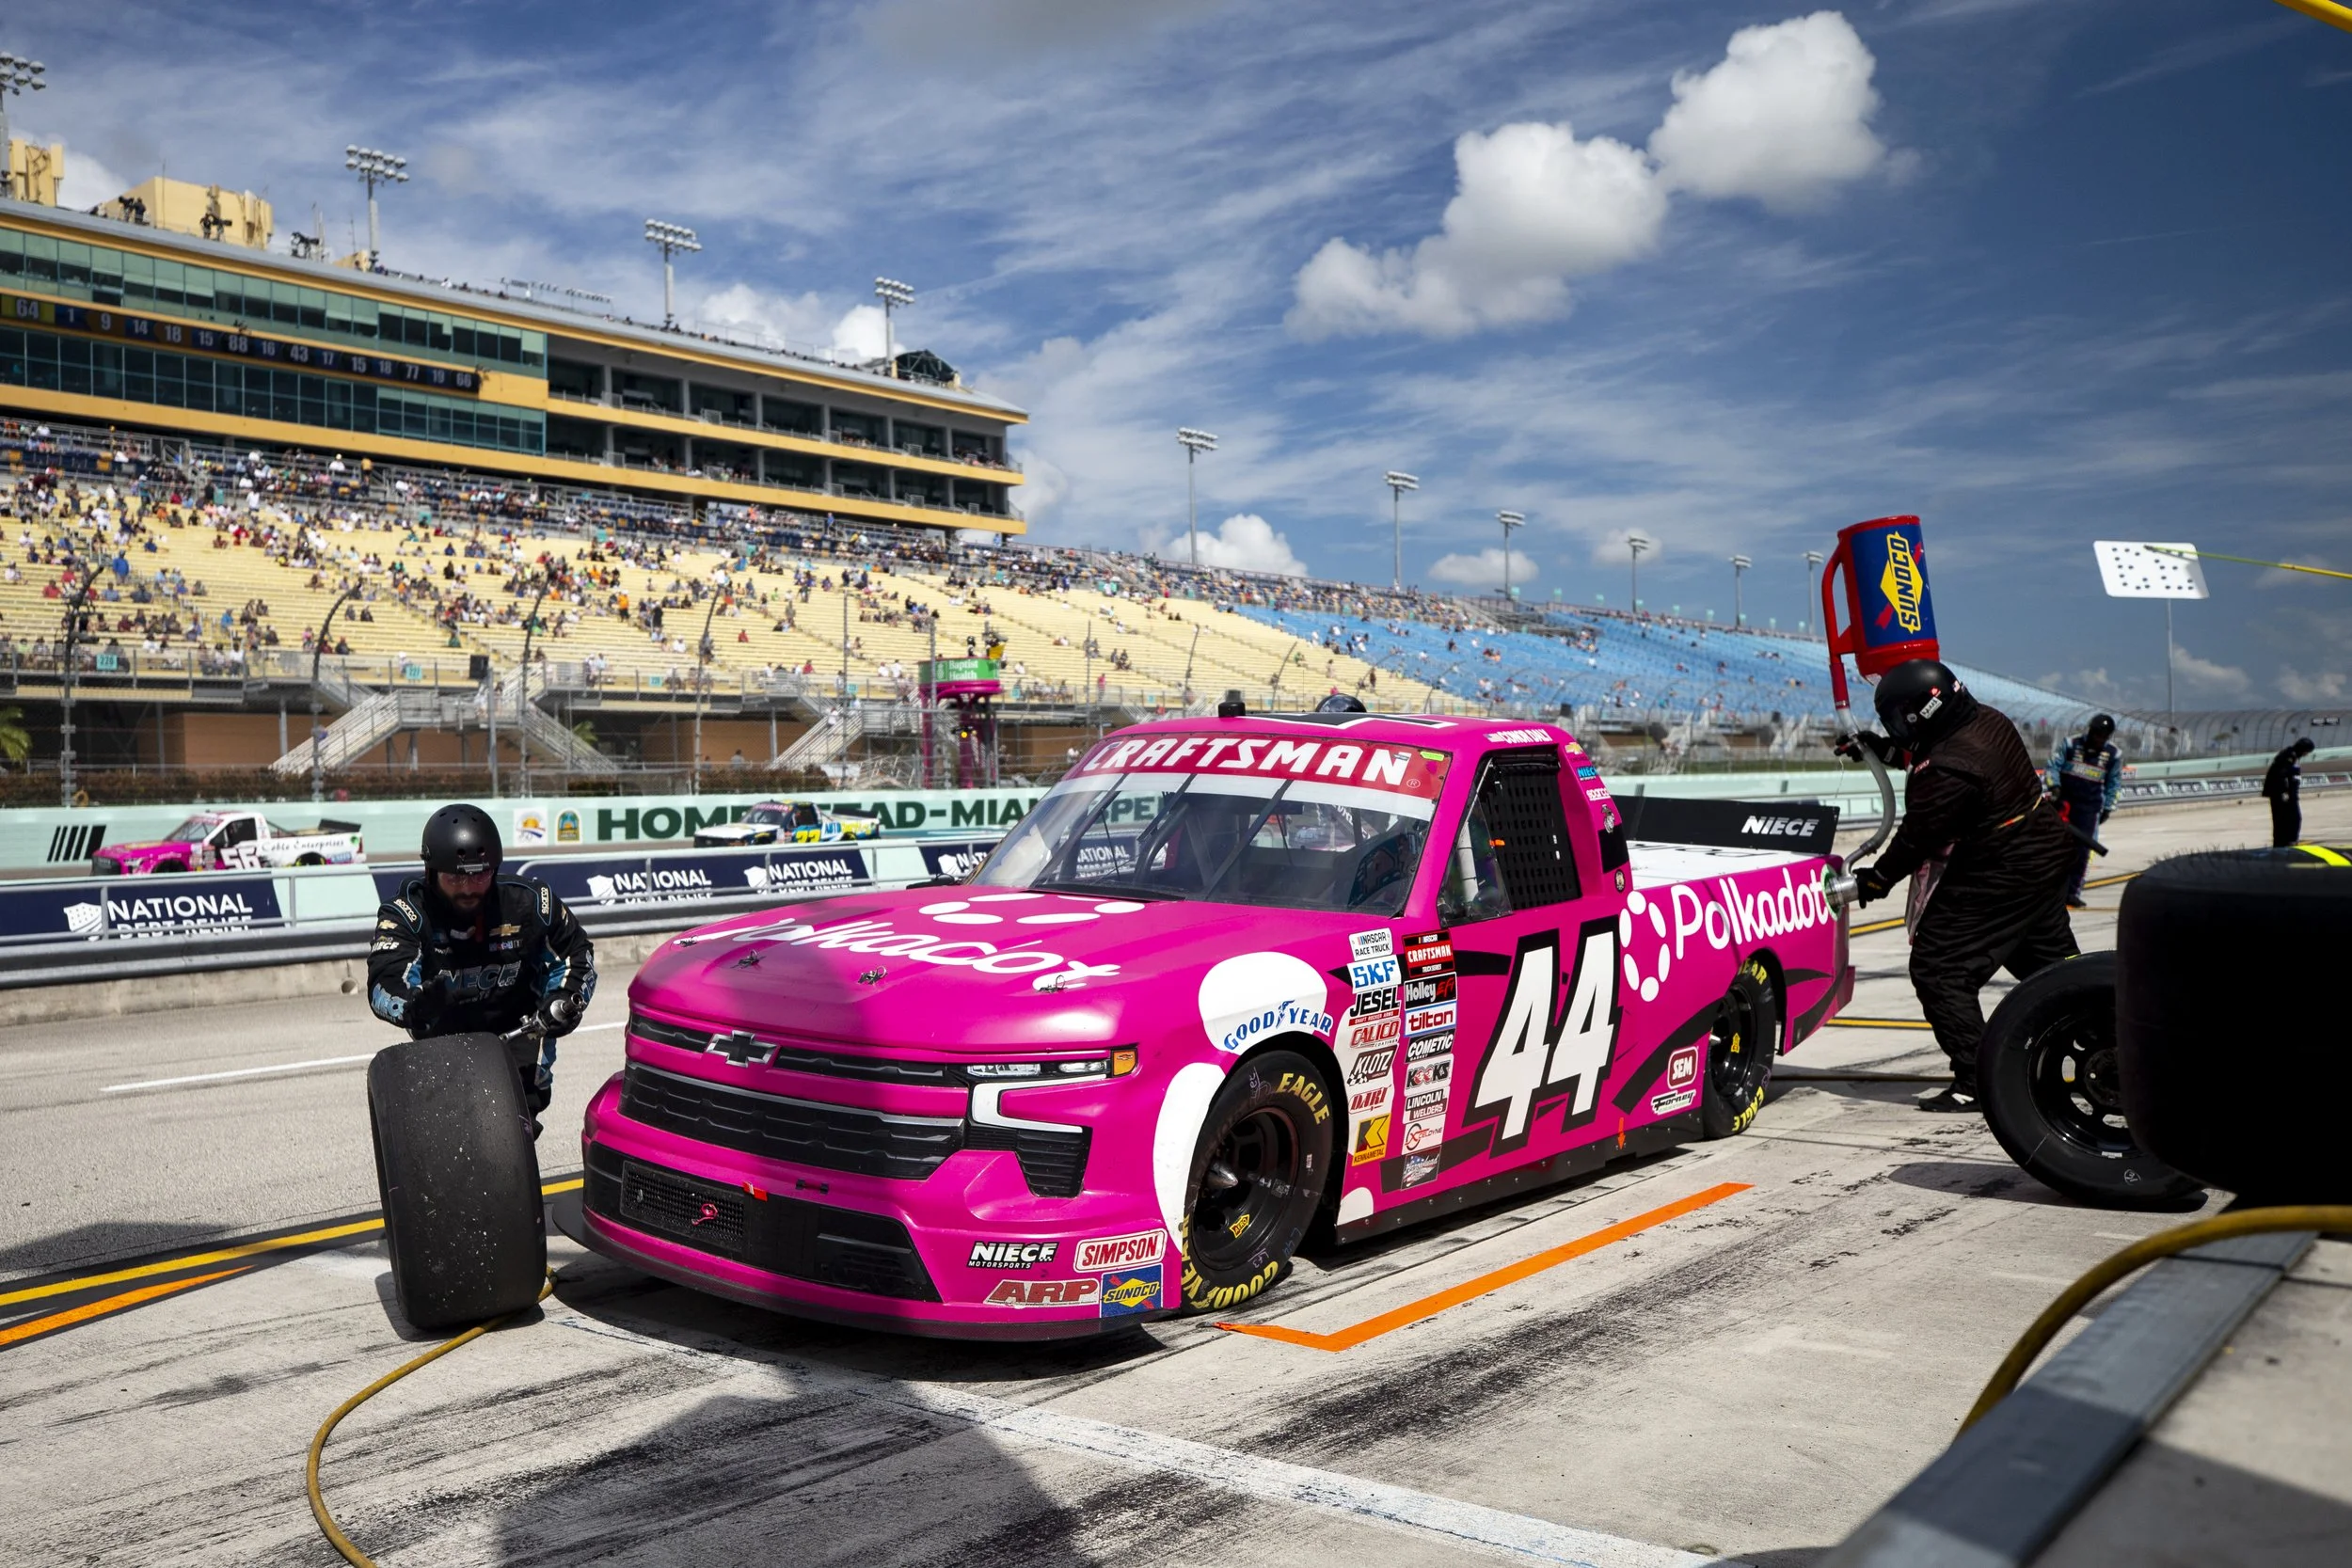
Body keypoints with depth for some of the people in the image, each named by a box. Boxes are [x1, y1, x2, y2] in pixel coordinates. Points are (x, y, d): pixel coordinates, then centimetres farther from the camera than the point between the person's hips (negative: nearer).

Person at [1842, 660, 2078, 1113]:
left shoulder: (1946, 772, -28)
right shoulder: (1988, 720, -2)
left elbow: (1916, 839, -16)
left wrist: (1876, 879, -1)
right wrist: (1882, 749, 17)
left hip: (1996, 879, -10)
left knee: (1938, 968, -4)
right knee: (2054, 964, 23)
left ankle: (1974, 1082, -4)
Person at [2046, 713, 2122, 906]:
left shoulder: (2114, 755, 1)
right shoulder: (2071, 745, -4)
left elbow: (2114, 784, 10)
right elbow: (2053, 765, -2)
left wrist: (2108, 808, 7)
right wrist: (2054, 785, -18)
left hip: (2090, 808, 1)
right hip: (2064, 803, -1)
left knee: (2082, 850, -5)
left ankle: (2072, 892, 0)